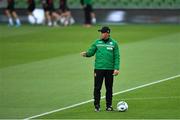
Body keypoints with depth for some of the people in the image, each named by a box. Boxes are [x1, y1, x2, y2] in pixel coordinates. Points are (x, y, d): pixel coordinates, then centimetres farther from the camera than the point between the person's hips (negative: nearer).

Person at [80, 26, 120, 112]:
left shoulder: (113, 43, 3)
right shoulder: (97, 42, 6)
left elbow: (117, 57, 1)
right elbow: (91, 52, 6)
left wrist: (116, 68, -7)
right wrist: (86, 54, -17)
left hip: (110, 69, 0)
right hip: (98, 69, 0)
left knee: (109, 88, 6)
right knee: (97, 88, -2)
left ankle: (109, 105, 15)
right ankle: (97, 106, 4)